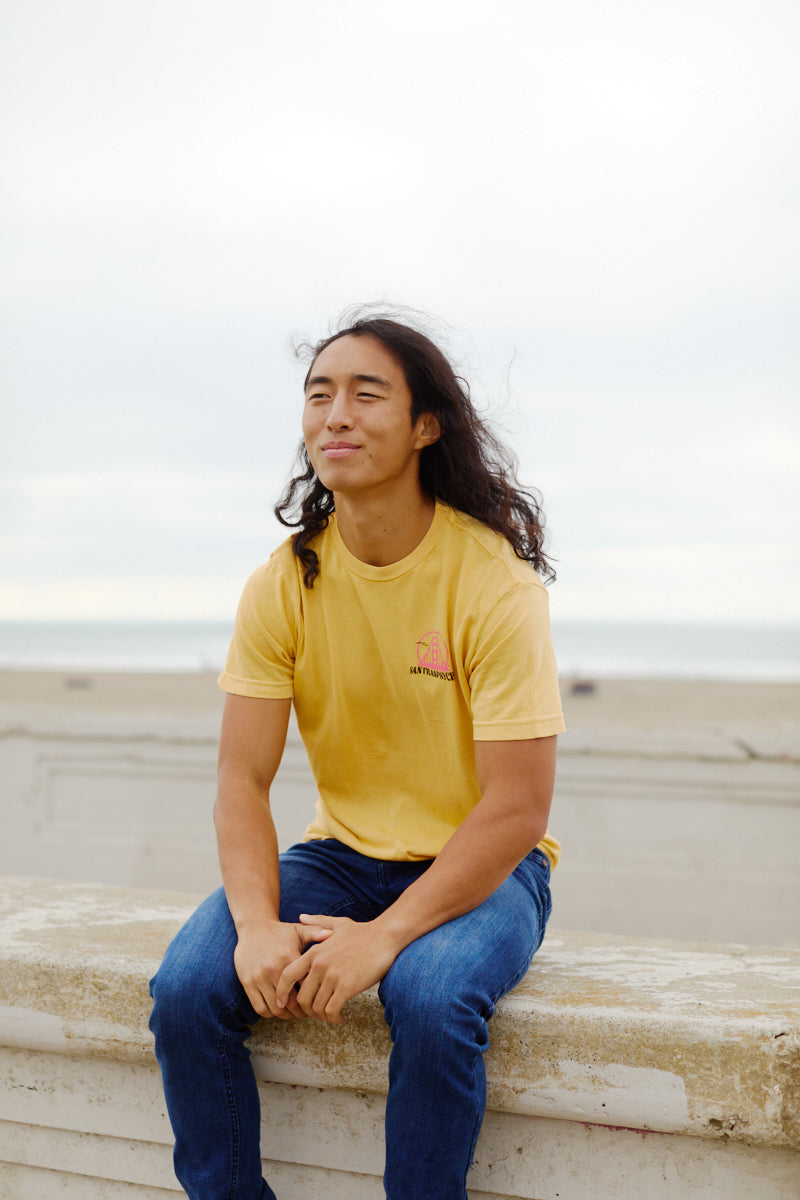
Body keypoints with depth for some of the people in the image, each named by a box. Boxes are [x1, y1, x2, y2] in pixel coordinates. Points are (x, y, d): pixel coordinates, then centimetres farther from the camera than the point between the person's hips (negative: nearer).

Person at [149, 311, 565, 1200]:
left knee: (431, 998, -34)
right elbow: (242, 778, -6)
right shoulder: (284, 583, -4)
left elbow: (517, 808, -19)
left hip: (484, 866, -4)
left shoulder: (493, 580, -17)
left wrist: (386, 934, -27)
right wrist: (258, 924, -24)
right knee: (188, 987, -19)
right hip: (344, 853, 4)